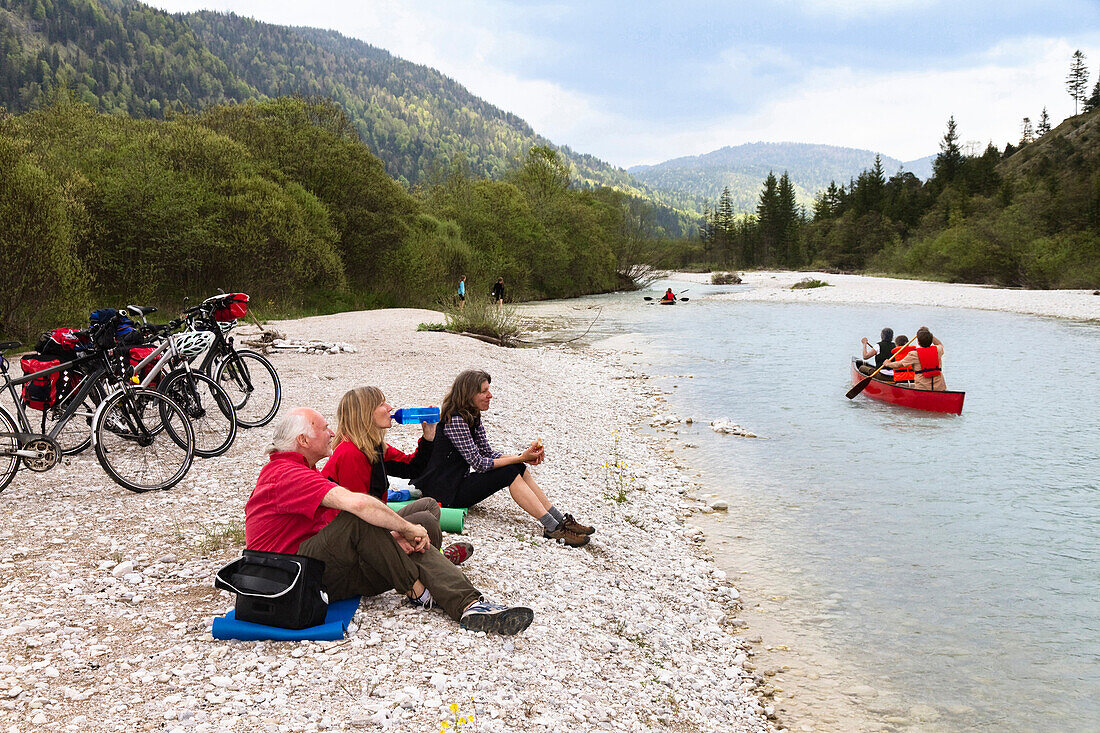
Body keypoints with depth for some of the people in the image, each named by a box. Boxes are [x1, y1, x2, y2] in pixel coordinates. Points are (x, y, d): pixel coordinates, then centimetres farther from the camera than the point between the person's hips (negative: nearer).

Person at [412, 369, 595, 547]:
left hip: (460, 481, 9)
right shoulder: (455, 420, -22)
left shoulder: (473, 417, 8)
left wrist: (524, 456, -8)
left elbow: (487, 453, 8)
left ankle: (560, 520, -7)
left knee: (519, 469, -6)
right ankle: (552, 527, -22)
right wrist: (520, 458, -20)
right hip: (445, 493, -9)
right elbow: (479, 463, -22)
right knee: (510, 473, -20)